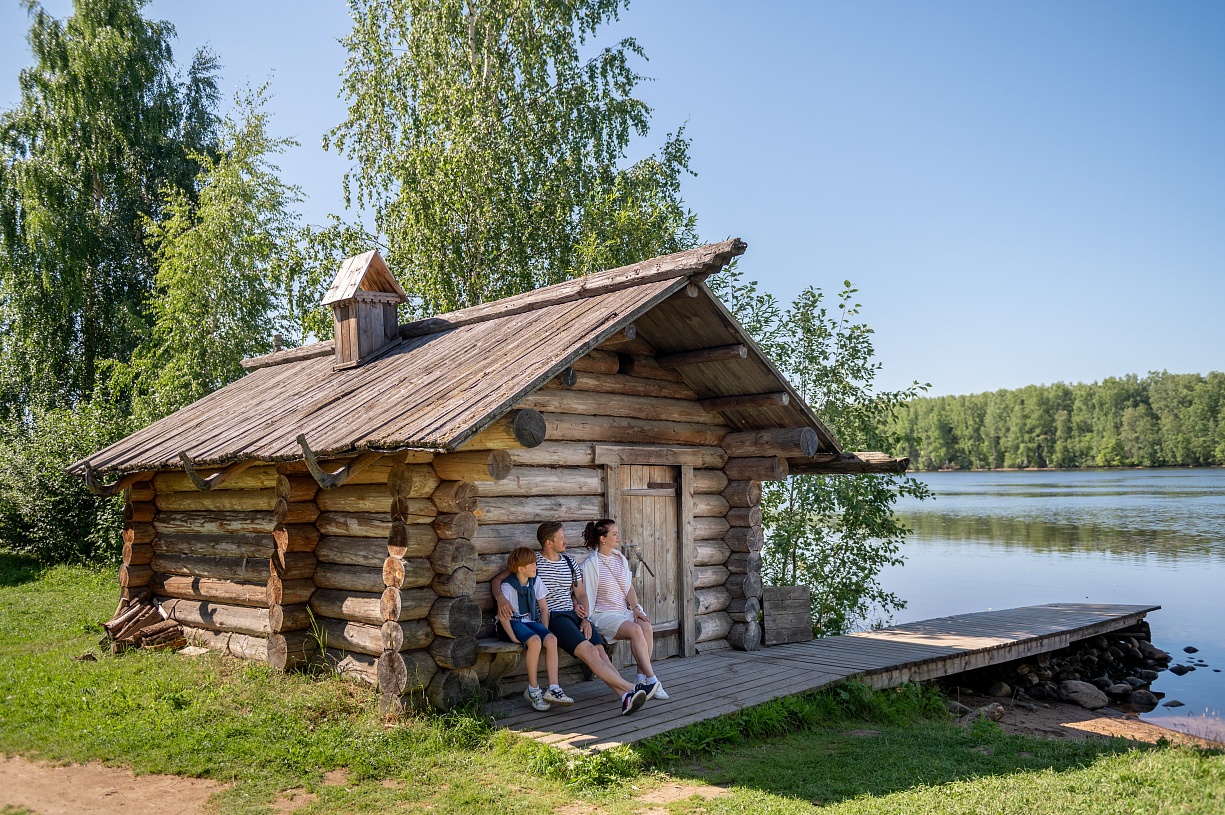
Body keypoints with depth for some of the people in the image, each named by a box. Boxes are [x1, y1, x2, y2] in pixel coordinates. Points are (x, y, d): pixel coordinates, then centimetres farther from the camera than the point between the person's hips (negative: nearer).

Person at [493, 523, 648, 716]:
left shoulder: (569, 562, 20)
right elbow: (497, 580, 1)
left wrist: (585, 618, 4)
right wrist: (501, 598, -22)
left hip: (574, 615, 6)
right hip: (552, 618, -6)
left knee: (600, 651, -21)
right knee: (589, 651, -27)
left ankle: (625, 697, -37)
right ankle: (630, 688, -33)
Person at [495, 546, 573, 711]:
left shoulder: (536, 582, 4)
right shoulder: (508, 586, -12)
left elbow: (543, 608, 10)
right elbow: (503, 615, -14)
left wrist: (545, 631, -1)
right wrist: (513, 637, -18)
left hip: (531, 621, 5)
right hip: (514, 623, -5)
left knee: (551, 640, -25)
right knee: (535, 641, -34)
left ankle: (553, 689, -25)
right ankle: (533, 690, -21)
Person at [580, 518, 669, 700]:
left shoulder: (621, 559, 15)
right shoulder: (591, 564, -4)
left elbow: (630, 588, 13)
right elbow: (586, 596, -3)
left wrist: (635, 608, -3)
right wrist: (587, 620, -13)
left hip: (624, 611, 6)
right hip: (603, 615, -6)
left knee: (647, 627, -25)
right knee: (635, 630, -30)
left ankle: (642, 680, -23)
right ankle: (652, 680, -27)